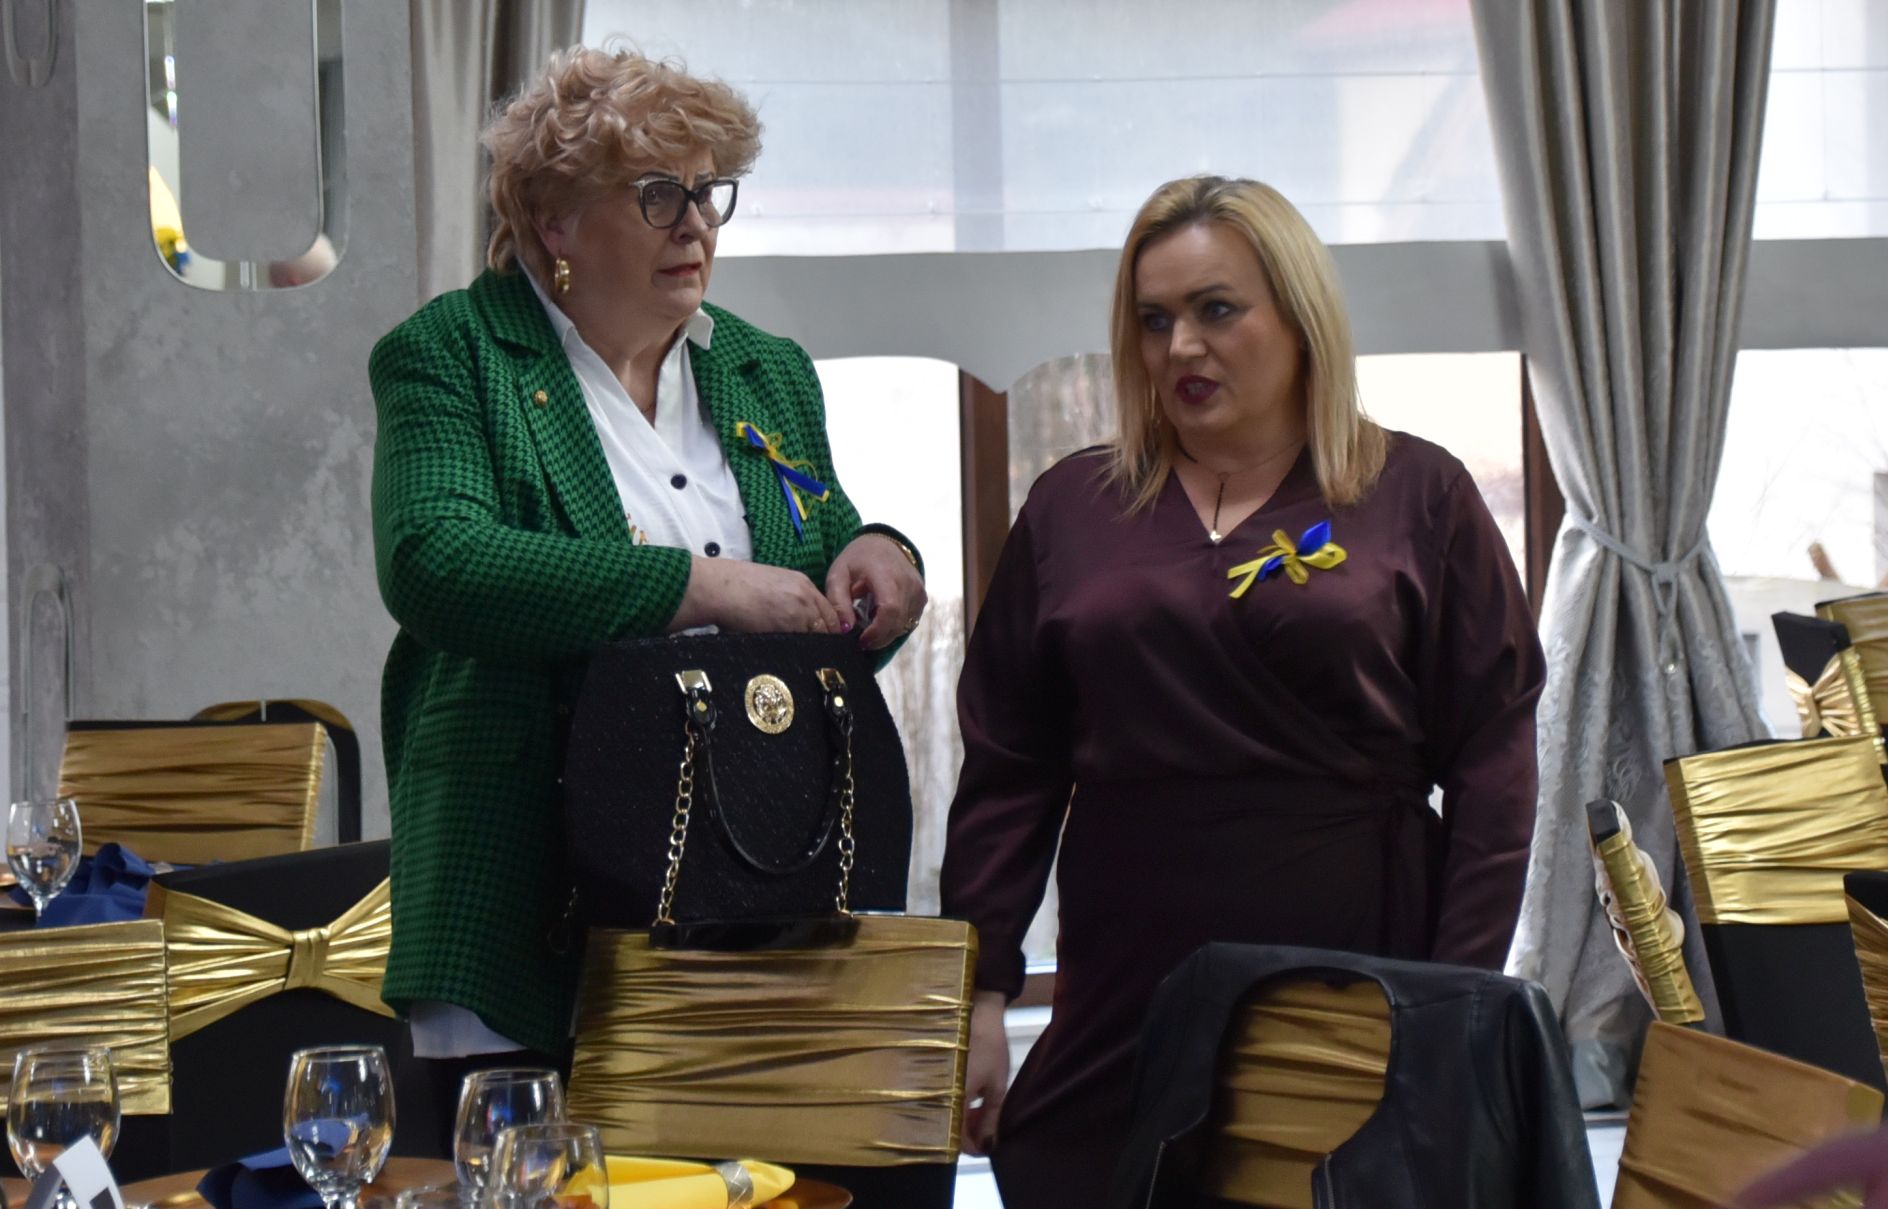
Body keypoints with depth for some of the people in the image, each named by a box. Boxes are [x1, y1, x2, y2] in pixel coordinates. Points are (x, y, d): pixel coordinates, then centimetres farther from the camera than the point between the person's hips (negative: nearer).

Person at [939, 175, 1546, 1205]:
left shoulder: (1419, 498, 2)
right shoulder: (1072, 508, 8)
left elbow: (1490, 767, -1)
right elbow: (1006, 773, 8)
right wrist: (979, 994, 3)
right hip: (1122, 1003, 2)